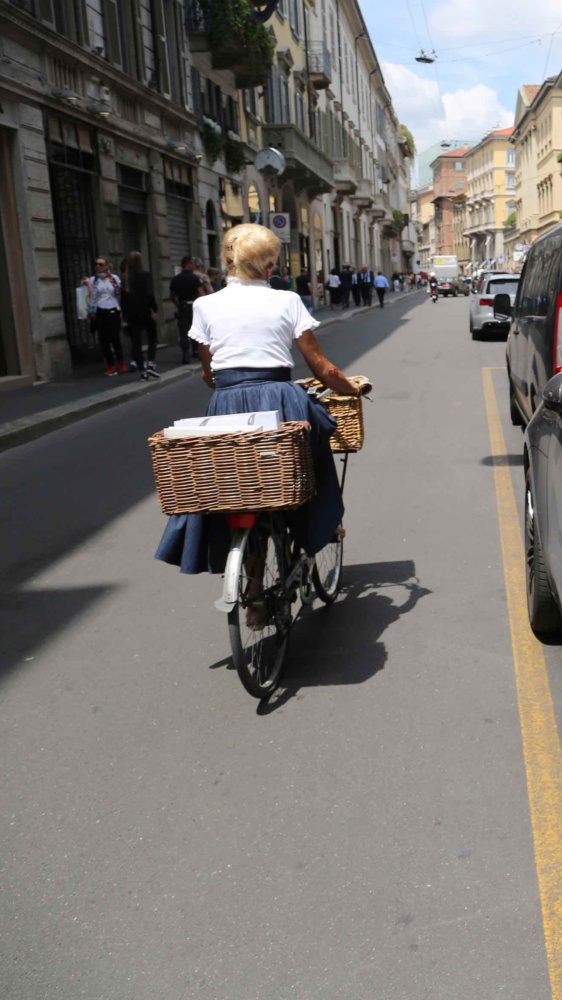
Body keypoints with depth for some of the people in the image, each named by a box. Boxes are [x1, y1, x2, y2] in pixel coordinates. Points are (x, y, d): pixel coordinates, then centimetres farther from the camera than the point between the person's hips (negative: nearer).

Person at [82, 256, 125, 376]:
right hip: (100, 313, 1)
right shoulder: (93, 279, 6)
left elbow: (121, 295, 6)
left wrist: (122, 311, 0)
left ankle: (121, 362, 18)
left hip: (113, 312, -1)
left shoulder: (115, 278, 5)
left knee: (115, 338, -2)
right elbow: (92, 296, 1)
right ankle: (111, 365, 8)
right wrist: (88, 284, -10)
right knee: (104, 340, 0)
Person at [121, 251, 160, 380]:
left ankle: (142, 371, 4)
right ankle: (151, 365, -4)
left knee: (136, 342, 4)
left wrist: (125, 314, 12)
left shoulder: (125, 278, 6)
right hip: (145, 311, -3)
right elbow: (149, 294, -17)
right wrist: (154, 309, -11)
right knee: (152, 338, 13)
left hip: (131, 313, 3)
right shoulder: (145, 275, -7)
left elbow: (123, 297, 6)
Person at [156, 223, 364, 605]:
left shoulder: (206, 306, 8)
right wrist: (352, 387, 20)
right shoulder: (287, 302, 4)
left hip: (227, 406, 2)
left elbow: (208, 373, 14)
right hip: (280, 402, -1)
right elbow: (322, 367, 3)